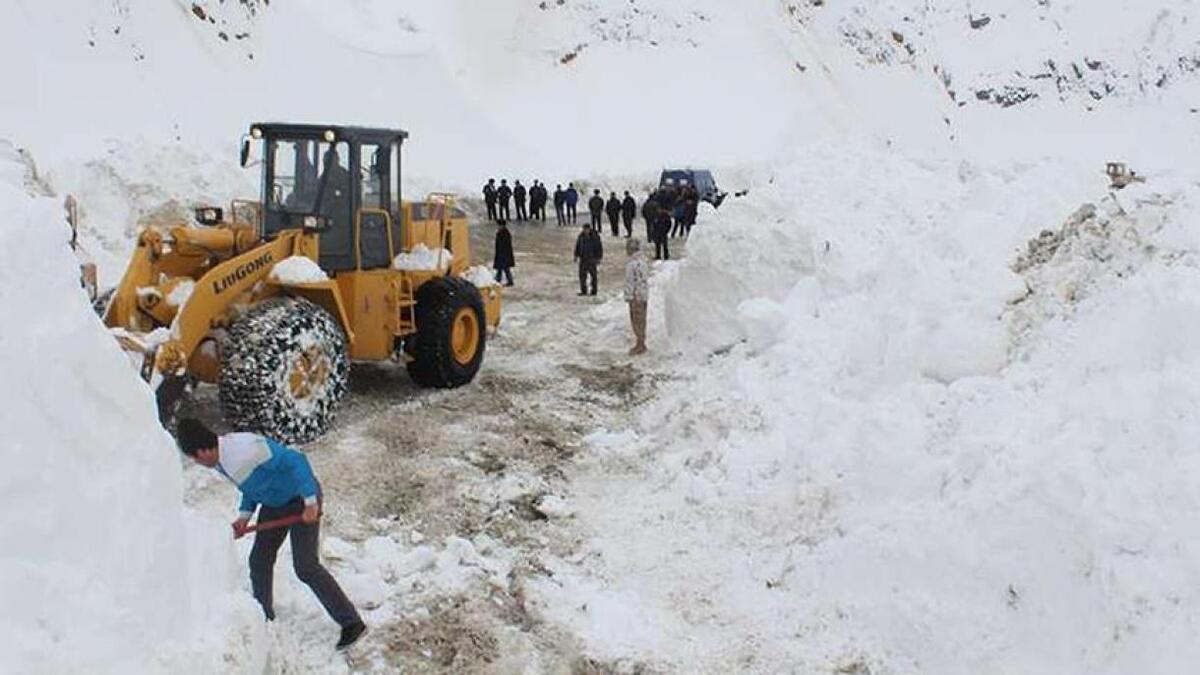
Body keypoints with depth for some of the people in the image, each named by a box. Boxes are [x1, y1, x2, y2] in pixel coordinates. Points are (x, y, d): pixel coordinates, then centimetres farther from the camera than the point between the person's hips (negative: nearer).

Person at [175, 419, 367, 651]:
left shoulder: (244, 451, -32)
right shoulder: (221, 460, -2)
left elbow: (296, 461, -33)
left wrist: (310, 502, -30)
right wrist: (244, 516, 0)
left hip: (301, 500, -9)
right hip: (273, 502, 9)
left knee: (306, 567, -9)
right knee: (259, 561, 14)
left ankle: (352, 623, -1)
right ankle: (263, 617, 37)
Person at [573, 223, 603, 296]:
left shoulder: (595, 236, -12)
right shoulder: (581, 236, 2)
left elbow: (599, 247, -8)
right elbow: (577, 246, 12)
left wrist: (599, 258, -9)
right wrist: (576, 256, 10)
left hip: (592, 259, -5)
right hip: (583, 258, 5)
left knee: (593, 275, 1)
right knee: (582, 274, 4)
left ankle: (593, 291, 9)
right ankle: (583, 291, 13)